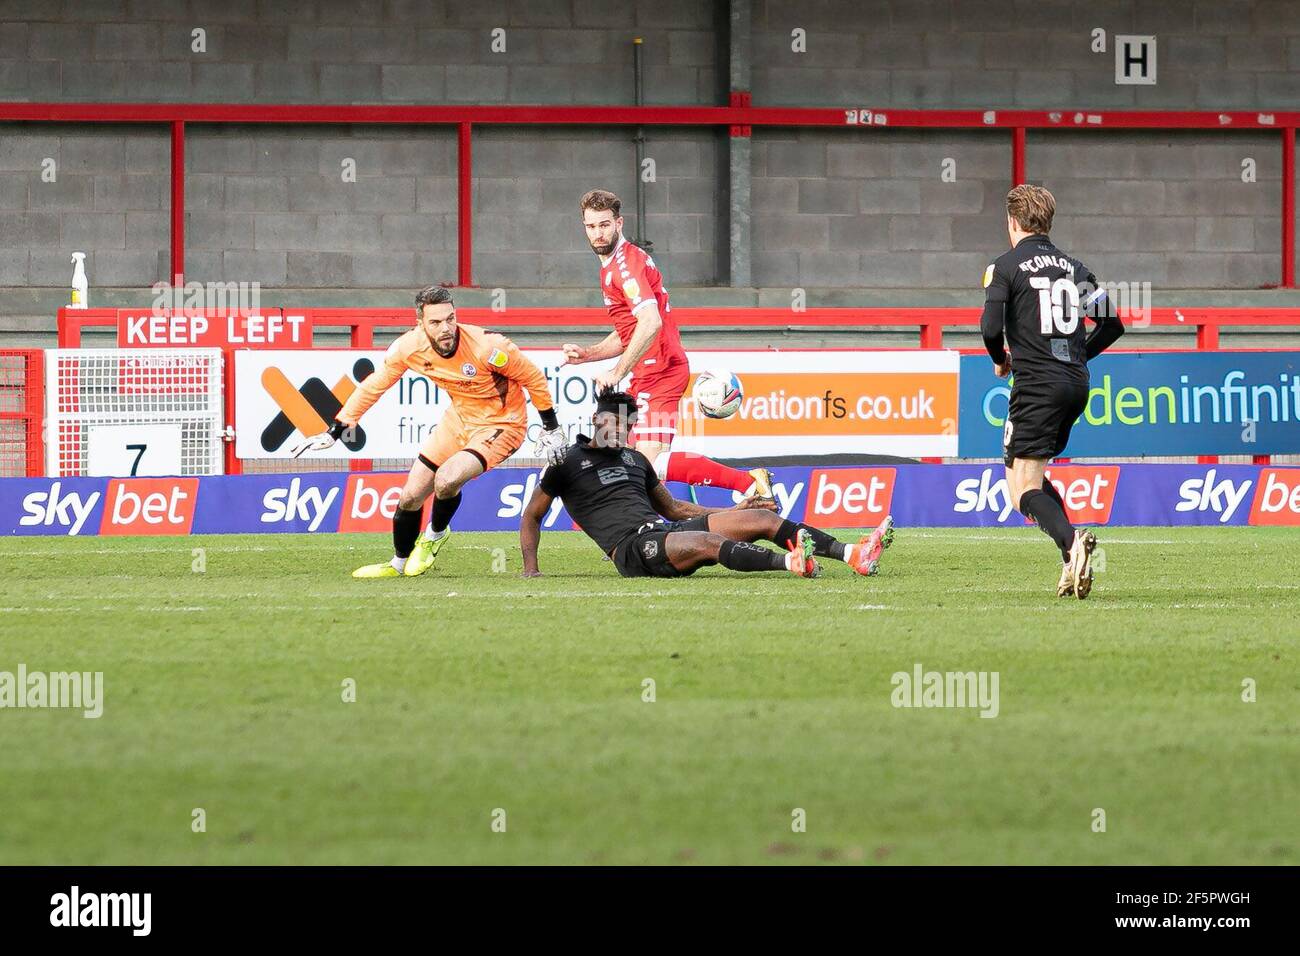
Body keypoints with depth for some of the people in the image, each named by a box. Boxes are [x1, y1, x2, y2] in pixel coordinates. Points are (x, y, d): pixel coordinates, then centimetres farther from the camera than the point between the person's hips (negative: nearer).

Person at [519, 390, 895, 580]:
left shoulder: (635, 460, 26)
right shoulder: (568, 462, 6)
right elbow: (532, 516, 12)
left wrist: (731, 513, 21)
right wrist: (530, 568, 0)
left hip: (662, 529, 7)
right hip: (631, 547, -7)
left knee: (762, 519, -9)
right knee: (711, 542, -36)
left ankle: (854, 554, -22)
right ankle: (790, 562, -61)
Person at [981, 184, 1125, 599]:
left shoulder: (1005, 266, -3)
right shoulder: (1073, 266, 15)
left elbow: (990, 327, -13)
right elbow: (1112, 324, 14)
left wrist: (1001, 360, 7)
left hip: (1037, 384, -7)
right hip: (1077, 383, 7)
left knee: (1024, 489, -6)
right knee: (1033, 474, 21)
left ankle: (1072, 541, -34)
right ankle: (1074, 564, 6)